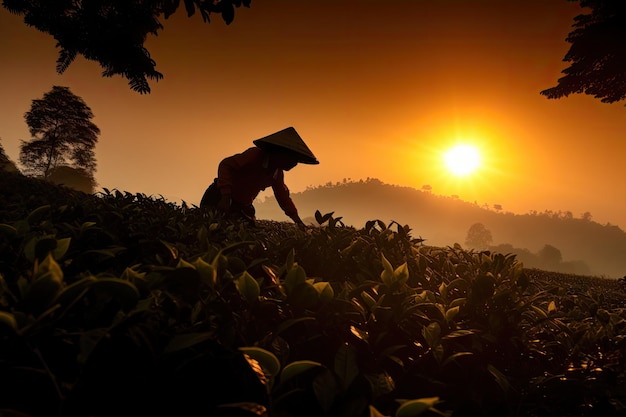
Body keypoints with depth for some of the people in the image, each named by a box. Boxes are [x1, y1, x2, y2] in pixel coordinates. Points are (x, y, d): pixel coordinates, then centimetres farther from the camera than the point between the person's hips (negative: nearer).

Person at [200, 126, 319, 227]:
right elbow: (226, 165, -26)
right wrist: (226, 197, -35)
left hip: (242, 206, 7)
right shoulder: (255, 154, -22)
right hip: (220, 199, -7)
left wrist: (297, 219, 7)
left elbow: (282, 194, 14)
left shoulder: (278, 172, 3)